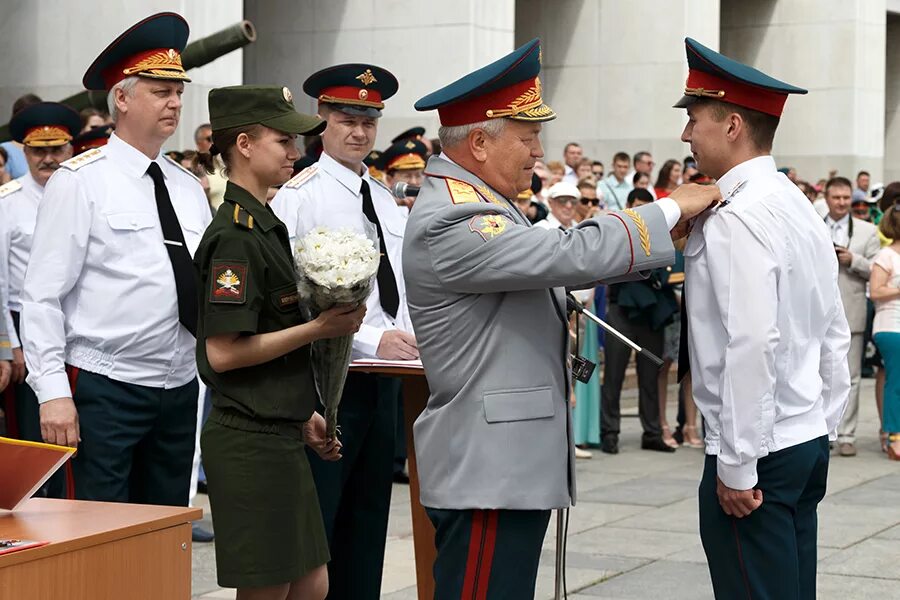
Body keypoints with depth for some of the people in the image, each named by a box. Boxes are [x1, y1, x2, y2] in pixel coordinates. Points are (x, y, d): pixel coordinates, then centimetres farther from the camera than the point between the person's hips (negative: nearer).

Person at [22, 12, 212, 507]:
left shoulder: (189, 189, 12)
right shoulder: (79, 182, -6)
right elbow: (42, 296, -10)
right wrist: (53, 392, -16)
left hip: (179, 391, 6)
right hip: (105, 391, -6)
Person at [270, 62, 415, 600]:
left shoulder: (386, 201, 14)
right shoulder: (299, 197, -9)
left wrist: (411, 340, 1)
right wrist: (371, 340, -21)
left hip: (384, 382, 8)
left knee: (368, 521, 14)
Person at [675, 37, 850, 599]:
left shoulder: (735, 220, -17)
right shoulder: (798, 206, 11)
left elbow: (751, 346, -24)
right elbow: (835, 337, 14)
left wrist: (737, 466, -19)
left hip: (760, 452, -9)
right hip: (807, 440, 9)